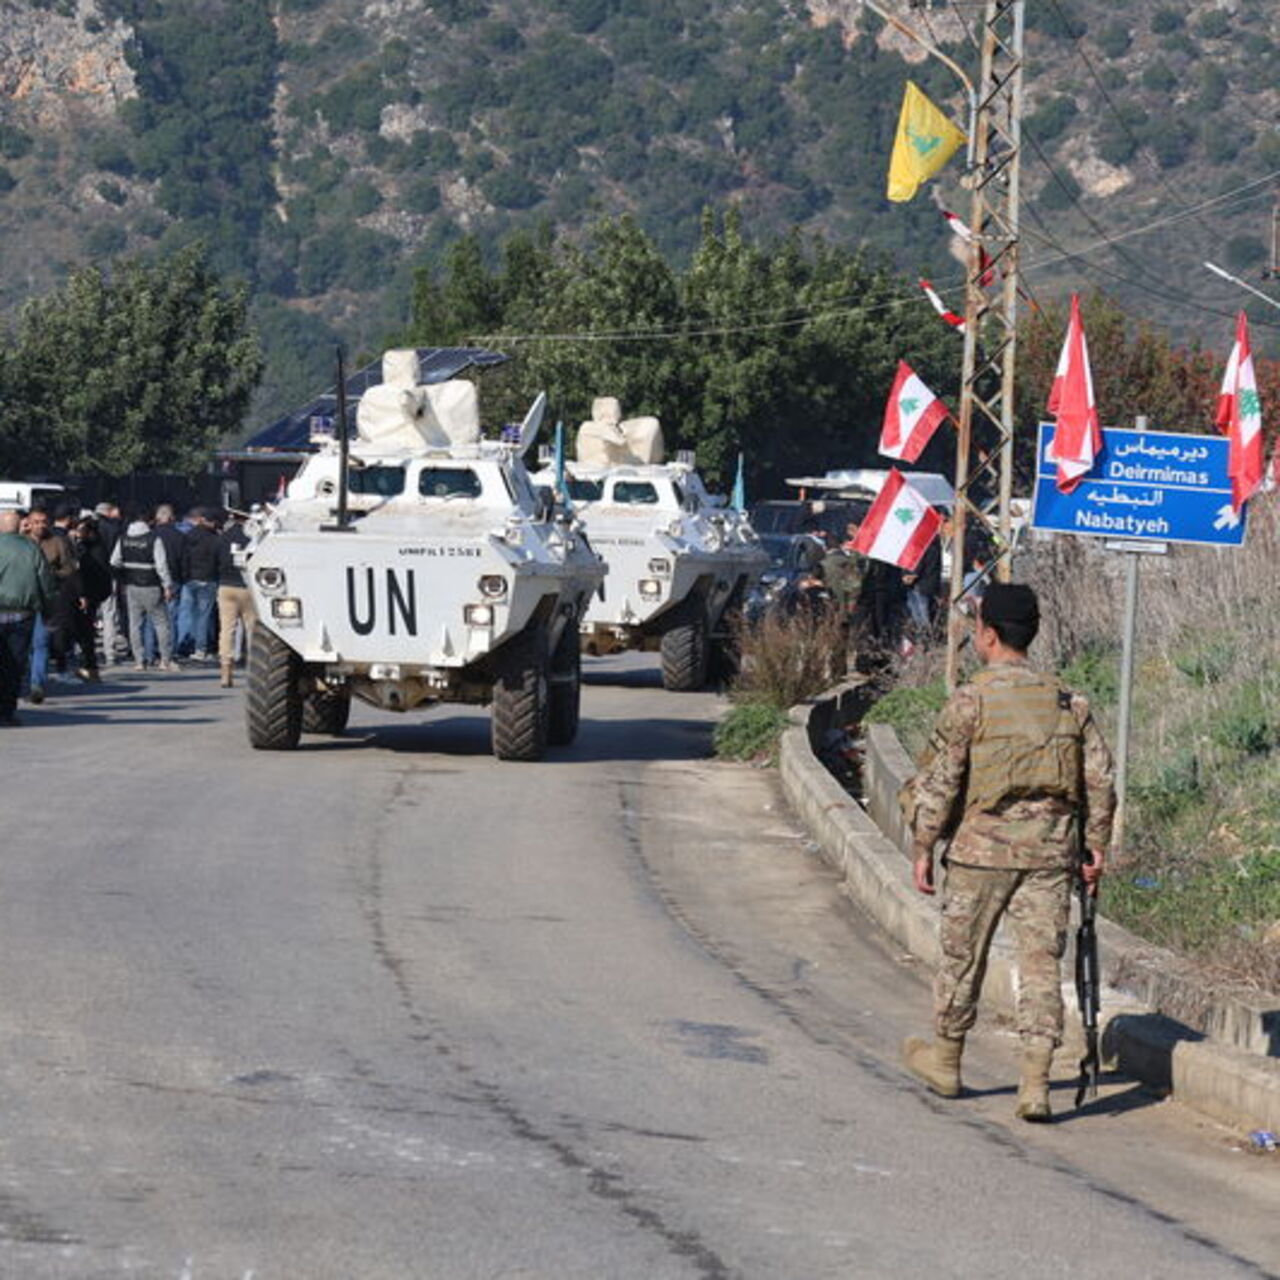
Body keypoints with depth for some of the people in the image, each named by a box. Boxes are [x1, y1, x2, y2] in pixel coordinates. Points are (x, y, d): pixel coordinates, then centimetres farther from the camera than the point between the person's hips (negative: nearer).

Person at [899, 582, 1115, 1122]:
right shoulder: (1068, 702, 6)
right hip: (1050, 851, 3)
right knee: (1041, 961, 3)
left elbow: (938, 782, -8)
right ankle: (1036, 1083, -4)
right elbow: (1099, 780, 6)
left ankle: (945, 1060, 30)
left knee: (963, 955, 14)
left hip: (983, 849, -3)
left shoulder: (970, 701, -8)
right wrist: (1096, 848, 13)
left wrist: (922, 849, 0)